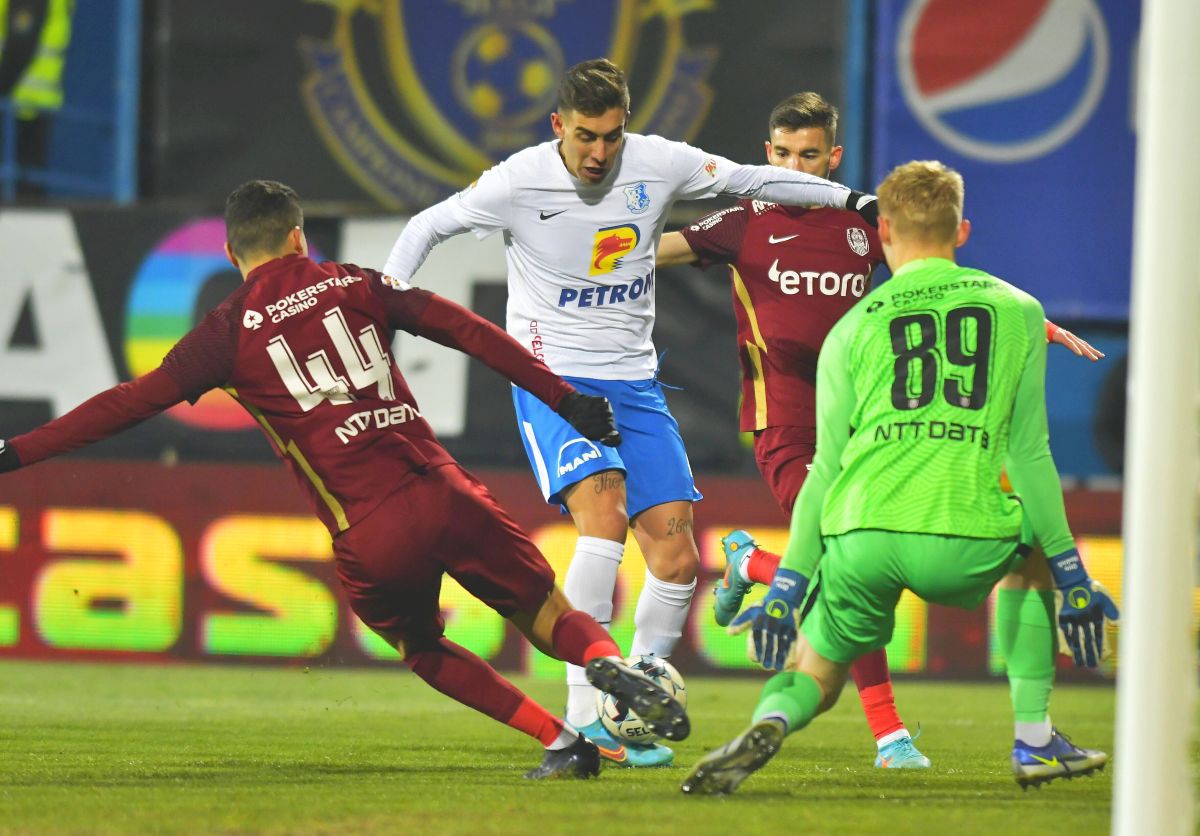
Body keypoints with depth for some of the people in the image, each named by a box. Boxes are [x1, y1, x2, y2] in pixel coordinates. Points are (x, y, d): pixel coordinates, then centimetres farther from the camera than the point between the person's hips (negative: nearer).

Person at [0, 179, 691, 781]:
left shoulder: (231, 332, 7)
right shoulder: (354, 284, 13)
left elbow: (129, 404, 4)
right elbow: (470, 332, 8)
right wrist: (565, 399, 12)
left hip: (368, 536, -1)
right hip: (443, 492, 1)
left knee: (426, 651, 24)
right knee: (547, 614, 13)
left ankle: (561, 741, 10)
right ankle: (609, 662, -21)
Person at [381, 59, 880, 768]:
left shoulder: (659, 165, -4)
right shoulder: (518, 182, -12)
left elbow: (750, 180, 12)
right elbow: (429, 226, 3)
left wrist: (853, 200, 16)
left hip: (635, 382, 5)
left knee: (677, 561, -3)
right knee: (604, 515, -28)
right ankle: (585, 713, -29)